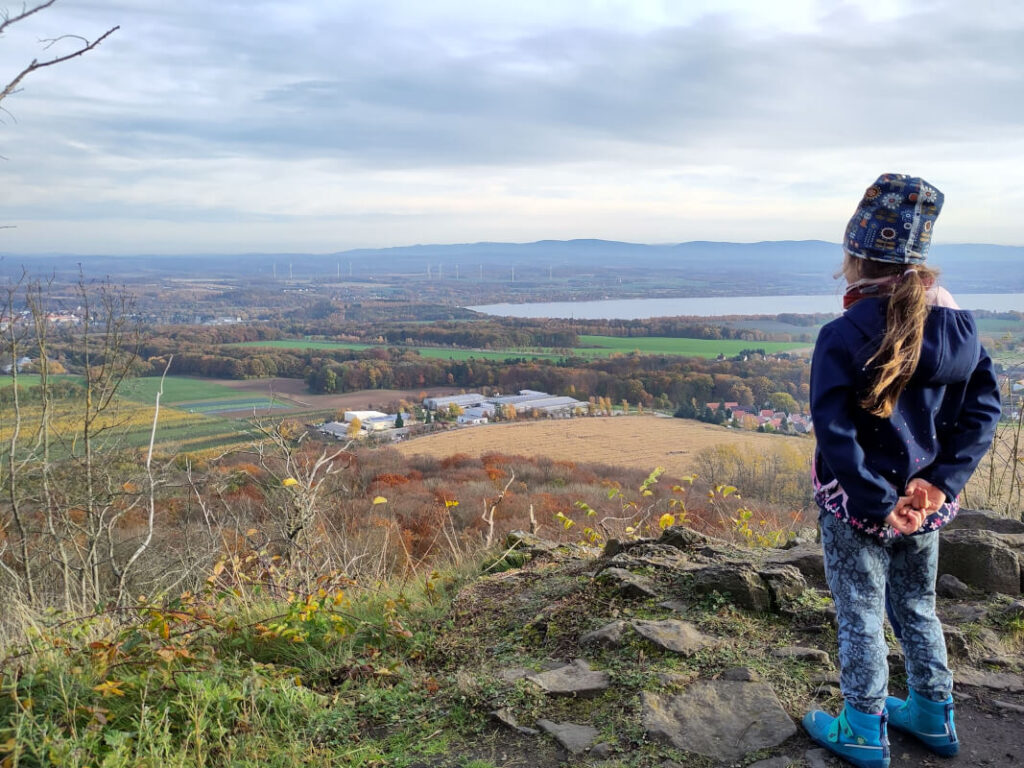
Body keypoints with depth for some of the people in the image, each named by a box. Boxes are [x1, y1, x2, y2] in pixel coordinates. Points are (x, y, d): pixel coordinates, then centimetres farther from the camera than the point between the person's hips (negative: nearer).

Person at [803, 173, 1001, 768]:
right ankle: (934, 717, 41)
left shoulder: (844, 336, -21)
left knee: (861, 616, 12)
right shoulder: (961, 324, -3)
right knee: (918, 607, 25)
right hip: (926, 502, 6)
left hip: (858, 506, -5)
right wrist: (939, 484, -8)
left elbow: (834, 431, -25)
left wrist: (878, 506, -18)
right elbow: (984, 410, -3)